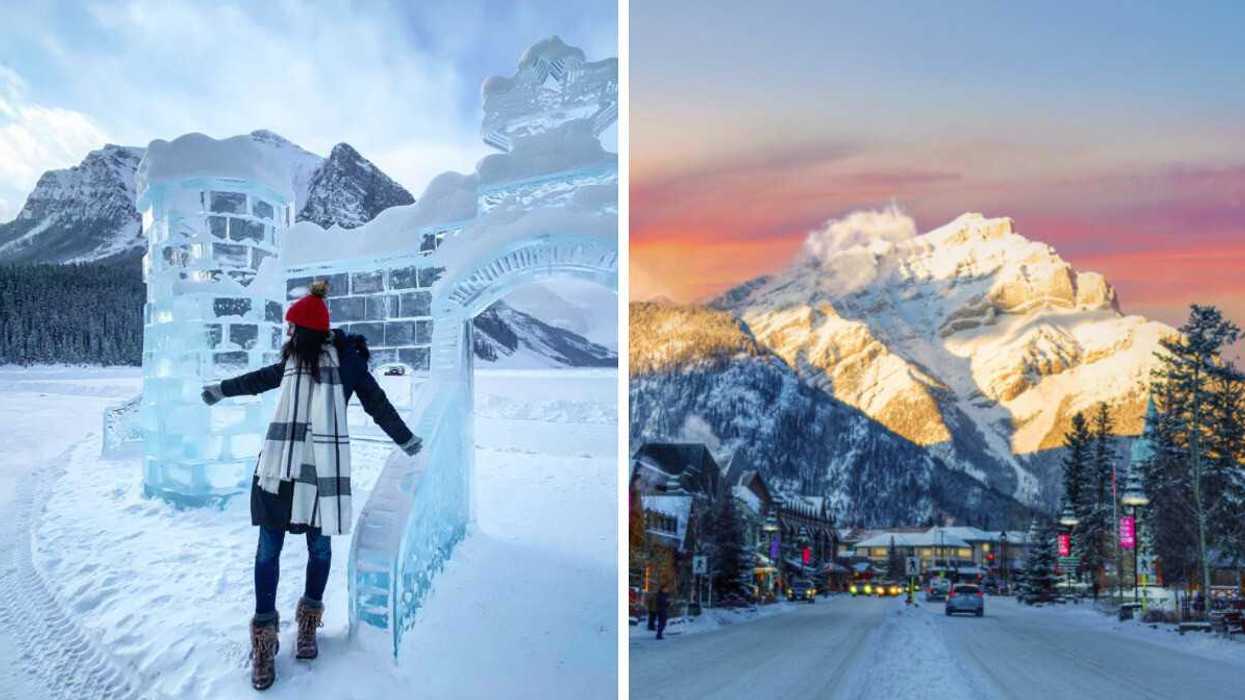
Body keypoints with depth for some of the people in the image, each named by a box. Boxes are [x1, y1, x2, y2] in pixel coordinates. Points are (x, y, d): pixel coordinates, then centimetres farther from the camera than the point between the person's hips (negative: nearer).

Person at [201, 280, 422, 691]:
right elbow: (263, 378, 32)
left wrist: (406, 440, 9)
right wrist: (221, 390, 46)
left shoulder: (345, 357, -3)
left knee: (319, 545, 6)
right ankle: (264, 638, 11)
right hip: (280, 461, 4)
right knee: (268, 548, 1)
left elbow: (376, 403, 4)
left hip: (322, 466, -4)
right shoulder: (295, 357, 13)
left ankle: (308, 624, 27)